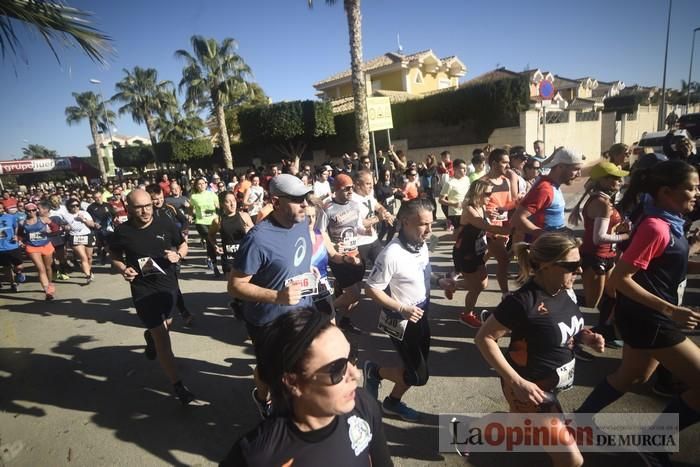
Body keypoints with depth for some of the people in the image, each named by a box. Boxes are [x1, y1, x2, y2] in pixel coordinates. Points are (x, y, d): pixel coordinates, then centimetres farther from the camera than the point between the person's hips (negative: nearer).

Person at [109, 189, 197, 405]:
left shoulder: (165, 223, -8)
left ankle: (149, 336, 64)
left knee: (165, 326, 27)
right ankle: (177, 385, 5)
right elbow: (114, 256, 7)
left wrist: (178, 255, -16)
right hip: (143, 290, -3)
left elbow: (183, 244, 5)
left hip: (169, 285, 4)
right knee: (162, 337, -5)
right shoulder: (122, 231, -10)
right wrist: (123, 269, -13)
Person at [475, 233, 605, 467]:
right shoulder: (523, 300, -30)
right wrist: (517, 382, -27)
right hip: (530, 387, -8)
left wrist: (585, 337, -8)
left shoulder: (561, 290, -6)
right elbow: (484, 338, -26)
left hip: (550, 384, 8)